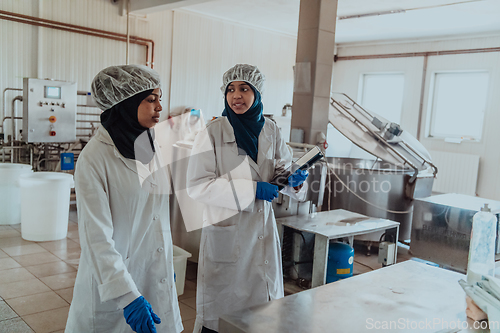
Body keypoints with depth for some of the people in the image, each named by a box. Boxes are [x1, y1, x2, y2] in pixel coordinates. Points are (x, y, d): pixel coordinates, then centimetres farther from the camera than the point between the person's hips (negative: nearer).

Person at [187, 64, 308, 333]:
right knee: (223, 301, 6)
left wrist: (292, 180, -9)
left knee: (264, 295, 15)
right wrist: (251, 190, -20)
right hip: (226, 231, -4)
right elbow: (197, 186, -15)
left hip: (263, 228, 5)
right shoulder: (212, 133, -10)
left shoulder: (270, 130, 4)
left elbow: (280, 169, 15)